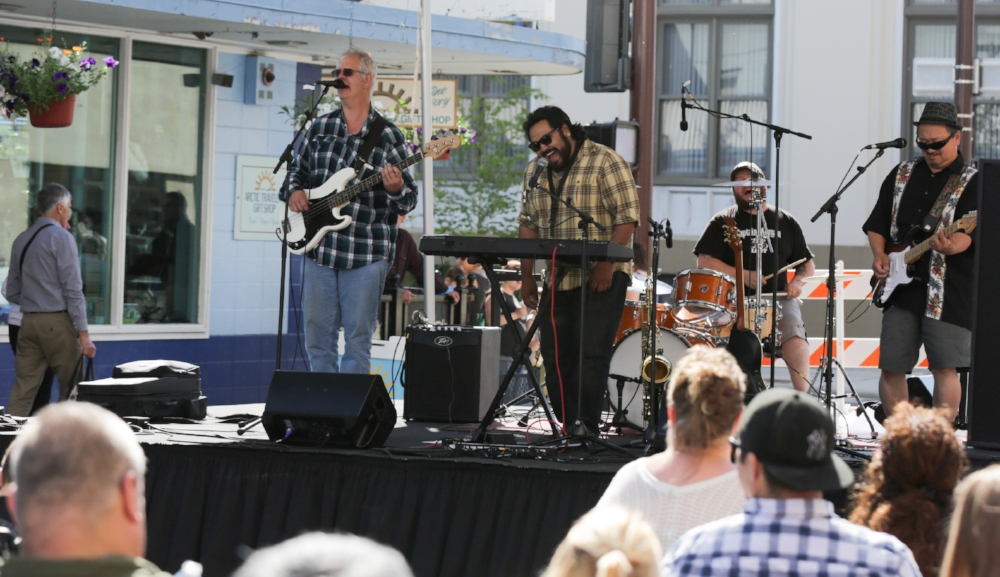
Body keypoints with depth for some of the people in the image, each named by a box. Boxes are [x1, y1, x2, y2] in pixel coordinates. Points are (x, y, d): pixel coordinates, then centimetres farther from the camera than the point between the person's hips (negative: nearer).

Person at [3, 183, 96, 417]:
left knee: (22, 390, 2)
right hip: (58, 323, -6)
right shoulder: (62, 238, -8)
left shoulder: (22, 240, 11)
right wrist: (84, 334, -12)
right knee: (72, 391, 4)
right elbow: (73, 290, -13)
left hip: (28, 321, 6)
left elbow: (12, 293, 15)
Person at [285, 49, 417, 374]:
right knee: (317, 335, 7)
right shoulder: (320, 128, 11)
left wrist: (395, 189, -23)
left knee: (358, 338, -2)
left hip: (366, 253, -4)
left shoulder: (388, 136, -1)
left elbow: (409, 202, -1)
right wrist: (294, 191, 1)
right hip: (318, 247, 4)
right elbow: (297, 170, 23)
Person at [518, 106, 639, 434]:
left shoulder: (605, 163, -8)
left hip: (600, 279, -7)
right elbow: (528, 224, 15)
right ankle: (567, 426, 9)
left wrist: (607, 265, -19)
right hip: (556, 281, 7)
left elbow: (627, 216, -13)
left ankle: (587, 427, -9)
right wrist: (527, 277, 8)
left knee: (591, 354, -10)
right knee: (555, 356, 4)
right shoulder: (536, 172, 13)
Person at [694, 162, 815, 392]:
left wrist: (797, 281, -2)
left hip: (777, 297, 1)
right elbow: (704, 261, 1)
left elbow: (807, 263, 21)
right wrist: (741, 275, -11)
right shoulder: (723, 222, 11)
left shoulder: (786, 222, 17)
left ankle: (803, 394, -33)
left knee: (794, 330, -28)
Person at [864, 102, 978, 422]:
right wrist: (880, 255, 2)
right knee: (891, 367, 3)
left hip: (949, 291, -5)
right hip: (901, 288, 5)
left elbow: (968, 232, -12)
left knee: (944, 368, -10)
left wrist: (952, 246, -34)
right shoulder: (901, 175, 15)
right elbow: (877, 224, 20)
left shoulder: (971, 182, 1)